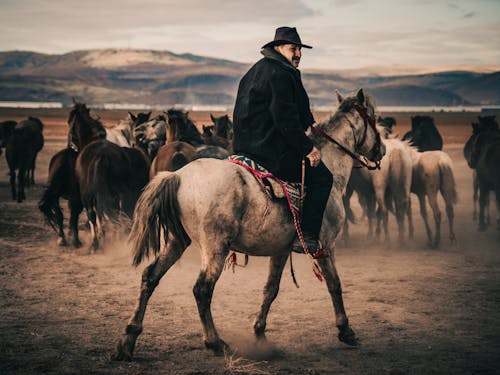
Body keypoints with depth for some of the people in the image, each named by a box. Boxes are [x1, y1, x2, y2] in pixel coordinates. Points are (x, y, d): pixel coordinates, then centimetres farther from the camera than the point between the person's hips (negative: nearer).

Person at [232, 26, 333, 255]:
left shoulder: (257, 70, 19)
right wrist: (307, 148, -16)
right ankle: (306, 238, -8)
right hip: (272, 151, -11)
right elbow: (285, 118, -21)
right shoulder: (279, 74, -15)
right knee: (322, 178, -4)